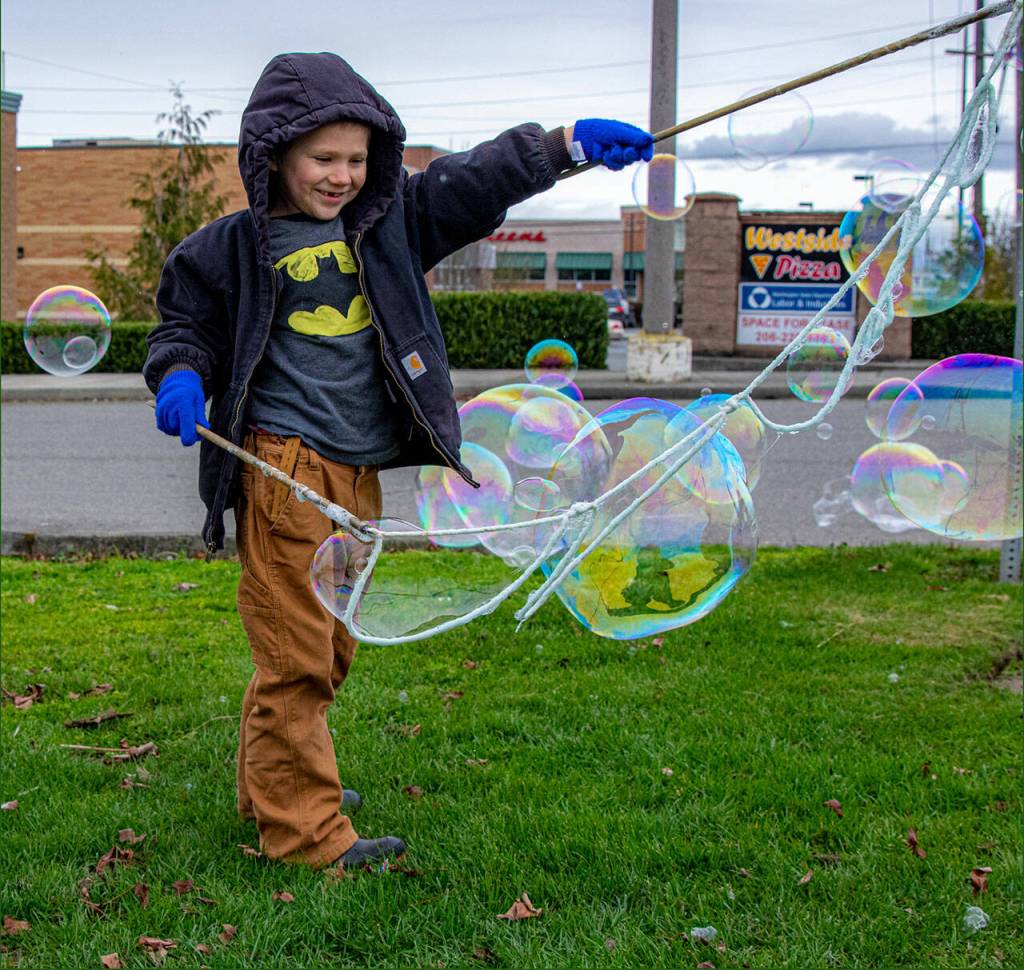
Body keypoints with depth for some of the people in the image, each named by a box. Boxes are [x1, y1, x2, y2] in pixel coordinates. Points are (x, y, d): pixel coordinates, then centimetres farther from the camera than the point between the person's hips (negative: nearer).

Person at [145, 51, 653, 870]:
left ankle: (270, 786, 33)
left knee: (333, 647, 16)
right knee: (296, 654, -6)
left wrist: (570, 142, 1)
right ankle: (304, 828, 2)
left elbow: (477, 182, 10)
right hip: (286, 472, -6)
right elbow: (186, 326, 7)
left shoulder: (388, 220, 11)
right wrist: (181, 377, -14)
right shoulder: (235, 247, 0)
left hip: (361, 474, 6)